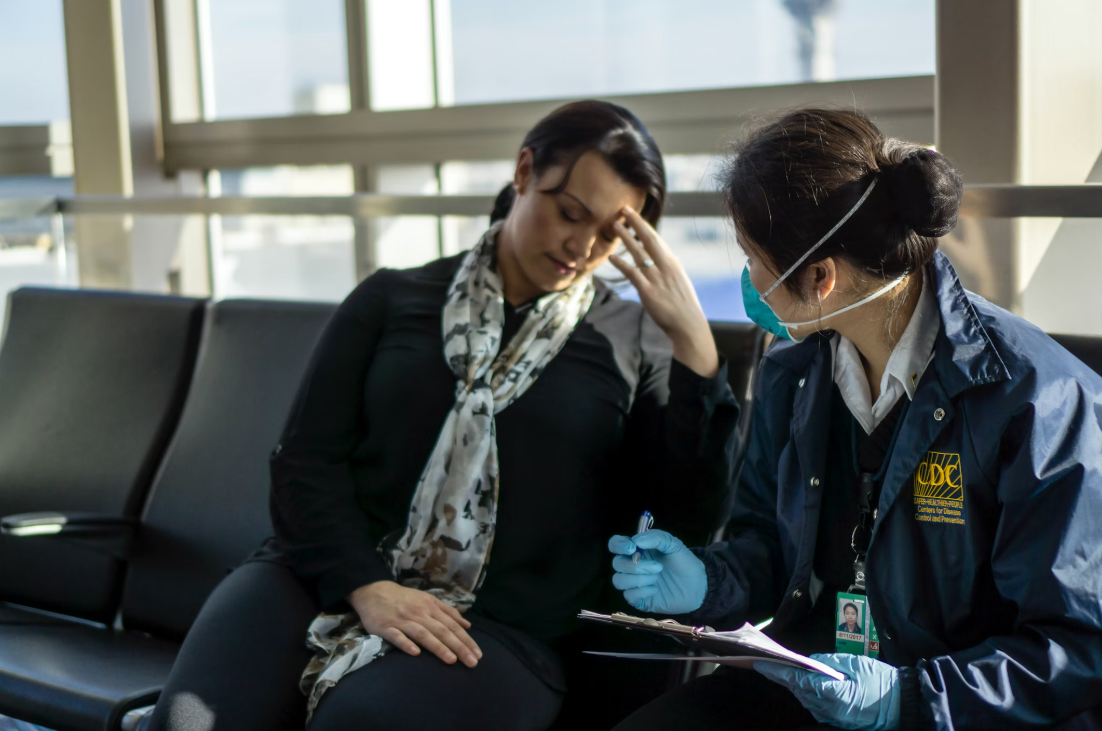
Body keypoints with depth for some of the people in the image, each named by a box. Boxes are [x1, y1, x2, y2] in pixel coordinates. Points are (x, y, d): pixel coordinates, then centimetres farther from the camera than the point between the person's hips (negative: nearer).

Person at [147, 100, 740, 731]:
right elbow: (306, 460, 5)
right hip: (327, 578, 2)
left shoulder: (632, 341, 11)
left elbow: (694, 512, 1)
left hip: (495, 627, -1)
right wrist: (366, 586, -12)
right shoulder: (392, 300, 14)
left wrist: (693, 340, -8)